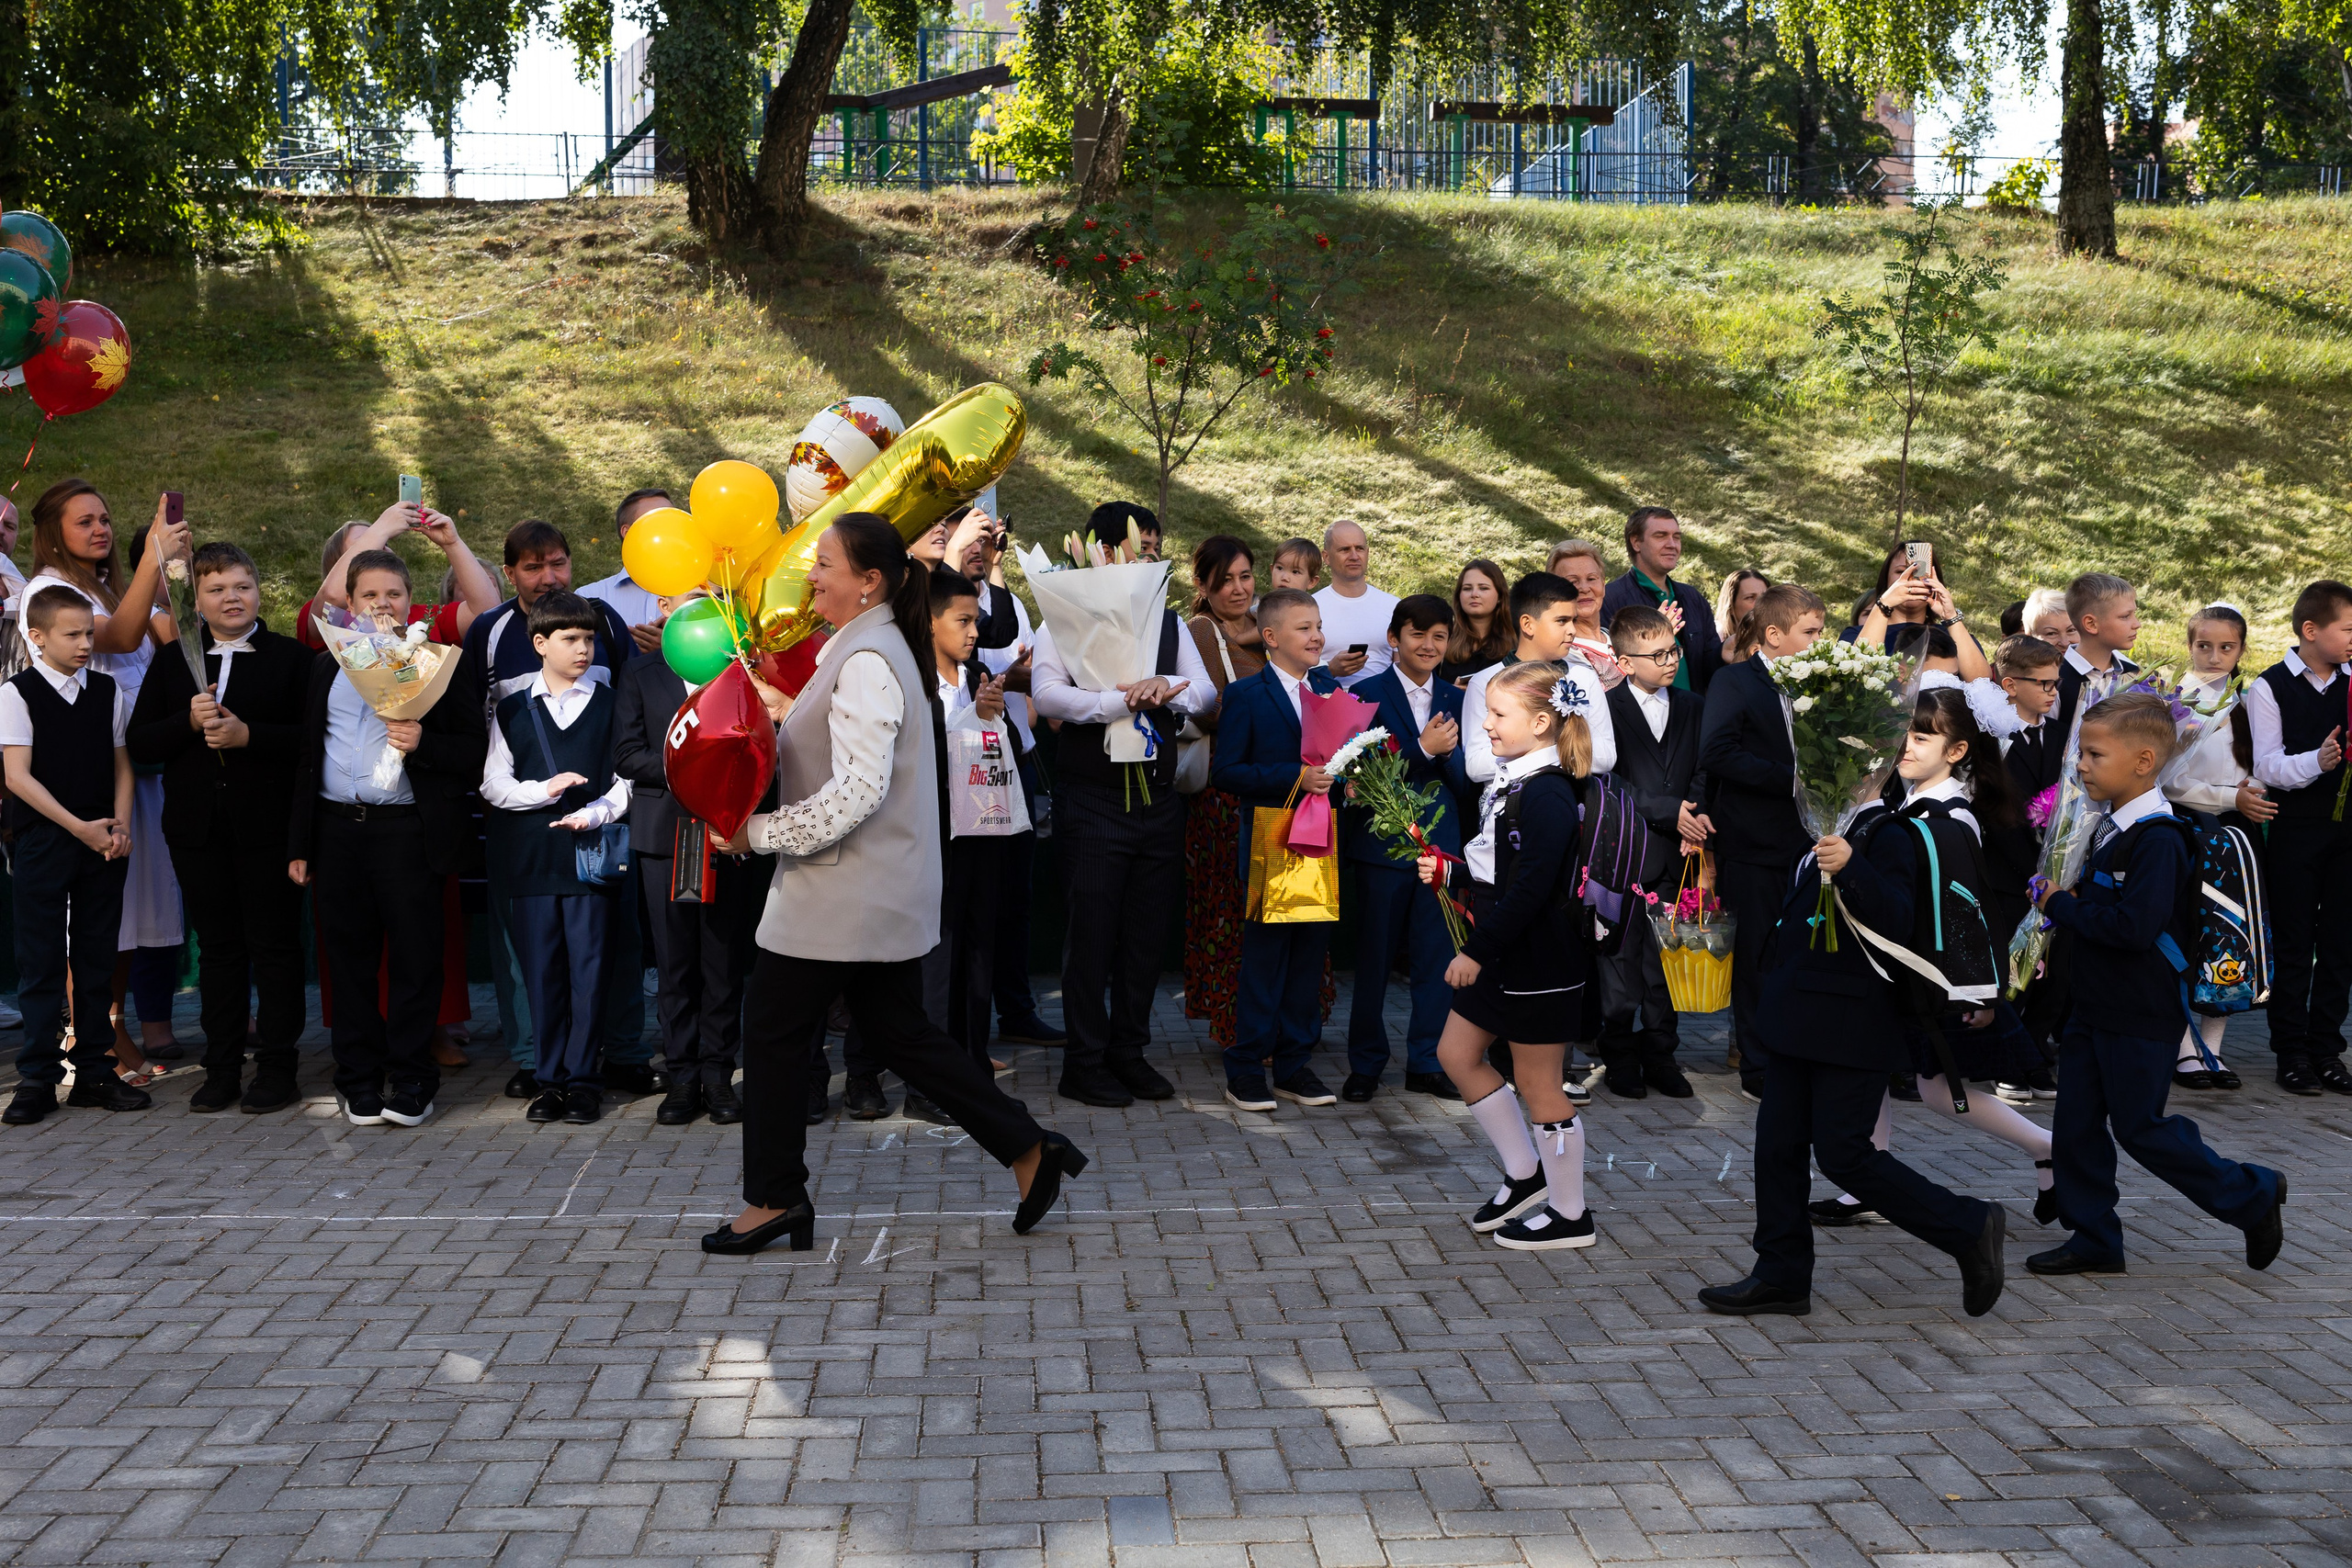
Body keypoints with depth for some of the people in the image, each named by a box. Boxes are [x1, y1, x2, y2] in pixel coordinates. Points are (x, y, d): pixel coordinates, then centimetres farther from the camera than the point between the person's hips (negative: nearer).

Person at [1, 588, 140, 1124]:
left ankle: (93, 1073, 15)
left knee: (97, 960, 7)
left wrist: (119, 826, -3)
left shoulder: (109, 691, 8)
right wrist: (78, 827, -14)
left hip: (103, 842, 4)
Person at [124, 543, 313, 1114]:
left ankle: (277, 1068, 8)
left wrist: (248, 735, -19)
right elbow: (139, 745, 5)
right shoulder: (173, 663, 12)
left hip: (268, 826, -3)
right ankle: (222, 1069, 17)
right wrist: (188, 721, -12)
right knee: (217, 948, 10)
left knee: (275, 946, 1)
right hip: (199, 829, 4)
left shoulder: (291, 657, 2)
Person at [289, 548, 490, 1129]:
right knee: (349, 960, 7)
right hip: (338, 831, 4)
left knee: (414, 960, 0)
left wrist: (422, 744, -19)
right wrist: (300, 843, 13)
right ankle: (361, 1082, 16)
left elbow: (476, 751, 0)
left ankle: (410, 1082, 10)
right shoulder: (326, 668, 15)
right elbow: (307, 757, 17)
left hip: (409, 833, -4)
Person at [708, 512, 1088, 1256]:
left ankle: (774, 1197, 13)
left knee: (772, 1029, 2)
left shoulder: (867, 663, -19)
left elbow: (858, 791, -26)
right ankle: (1028, 1149, 13)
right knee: (900, 1033, 13)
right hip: (885, 893, 10)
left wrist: (761, 832, -20)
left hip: (840, 891, -10)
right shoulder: (865, 648, 15)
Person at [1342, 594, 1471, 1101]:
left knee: (1437, 958, 6)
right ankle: (1365, 1065, 16)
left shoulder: (1455, 701, 9)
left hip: (1441, 844, 4)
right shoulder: (1367, 695, -5)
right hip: (1383, 844, -4)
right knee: (1374, 958, 6)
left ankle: (1427, 1064, 16)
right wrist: (1424, 749, -20)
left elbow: (1467, 784, 5)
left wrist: (1447, 752, -13)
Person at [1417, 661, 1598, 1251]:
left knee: (1538, 1084, 1)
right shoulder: (1512, 782, 8)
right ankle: (1525, 1174, 28)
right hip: (1502, 953, 10)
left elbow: (1530, 887, -26)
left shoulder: (1548, 793, -21)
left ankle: (1569, 1215, 16)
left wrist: (1477, 951, -24)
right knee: (1457, 1052, 16)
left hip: (1538, 959, -10)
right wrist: (1447, 871, 3)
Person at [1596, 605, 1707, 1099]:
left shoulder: (1693, 707, 12)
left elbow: (1701, 774, 9)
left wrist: (1693, 824, -9)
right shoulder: (1605, 710, -5)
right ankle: (1620, 1060, 11)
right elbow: (1609, 784, -11)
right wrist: (1670, 812, -14)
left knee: (1666, 961, 7)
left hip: (1673, 855, 4)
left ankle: (1660, 1055, 18)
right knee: (1620, 960, 1)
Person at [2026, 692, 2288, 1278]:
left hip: (2142, 1016, -9)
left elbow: (2135, 926, -30)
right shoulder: (2111, 827, 8)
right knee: (2077, 1124, 9)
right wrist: (2071, 901, 3)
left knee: (2139, 1126, 1)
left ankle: (2252, 1196, 20)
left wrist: (2062, 906, -20)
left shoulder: (2158, 839, -21)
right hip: (2095, 1008, 9)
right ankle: (2094, 1240, 20)